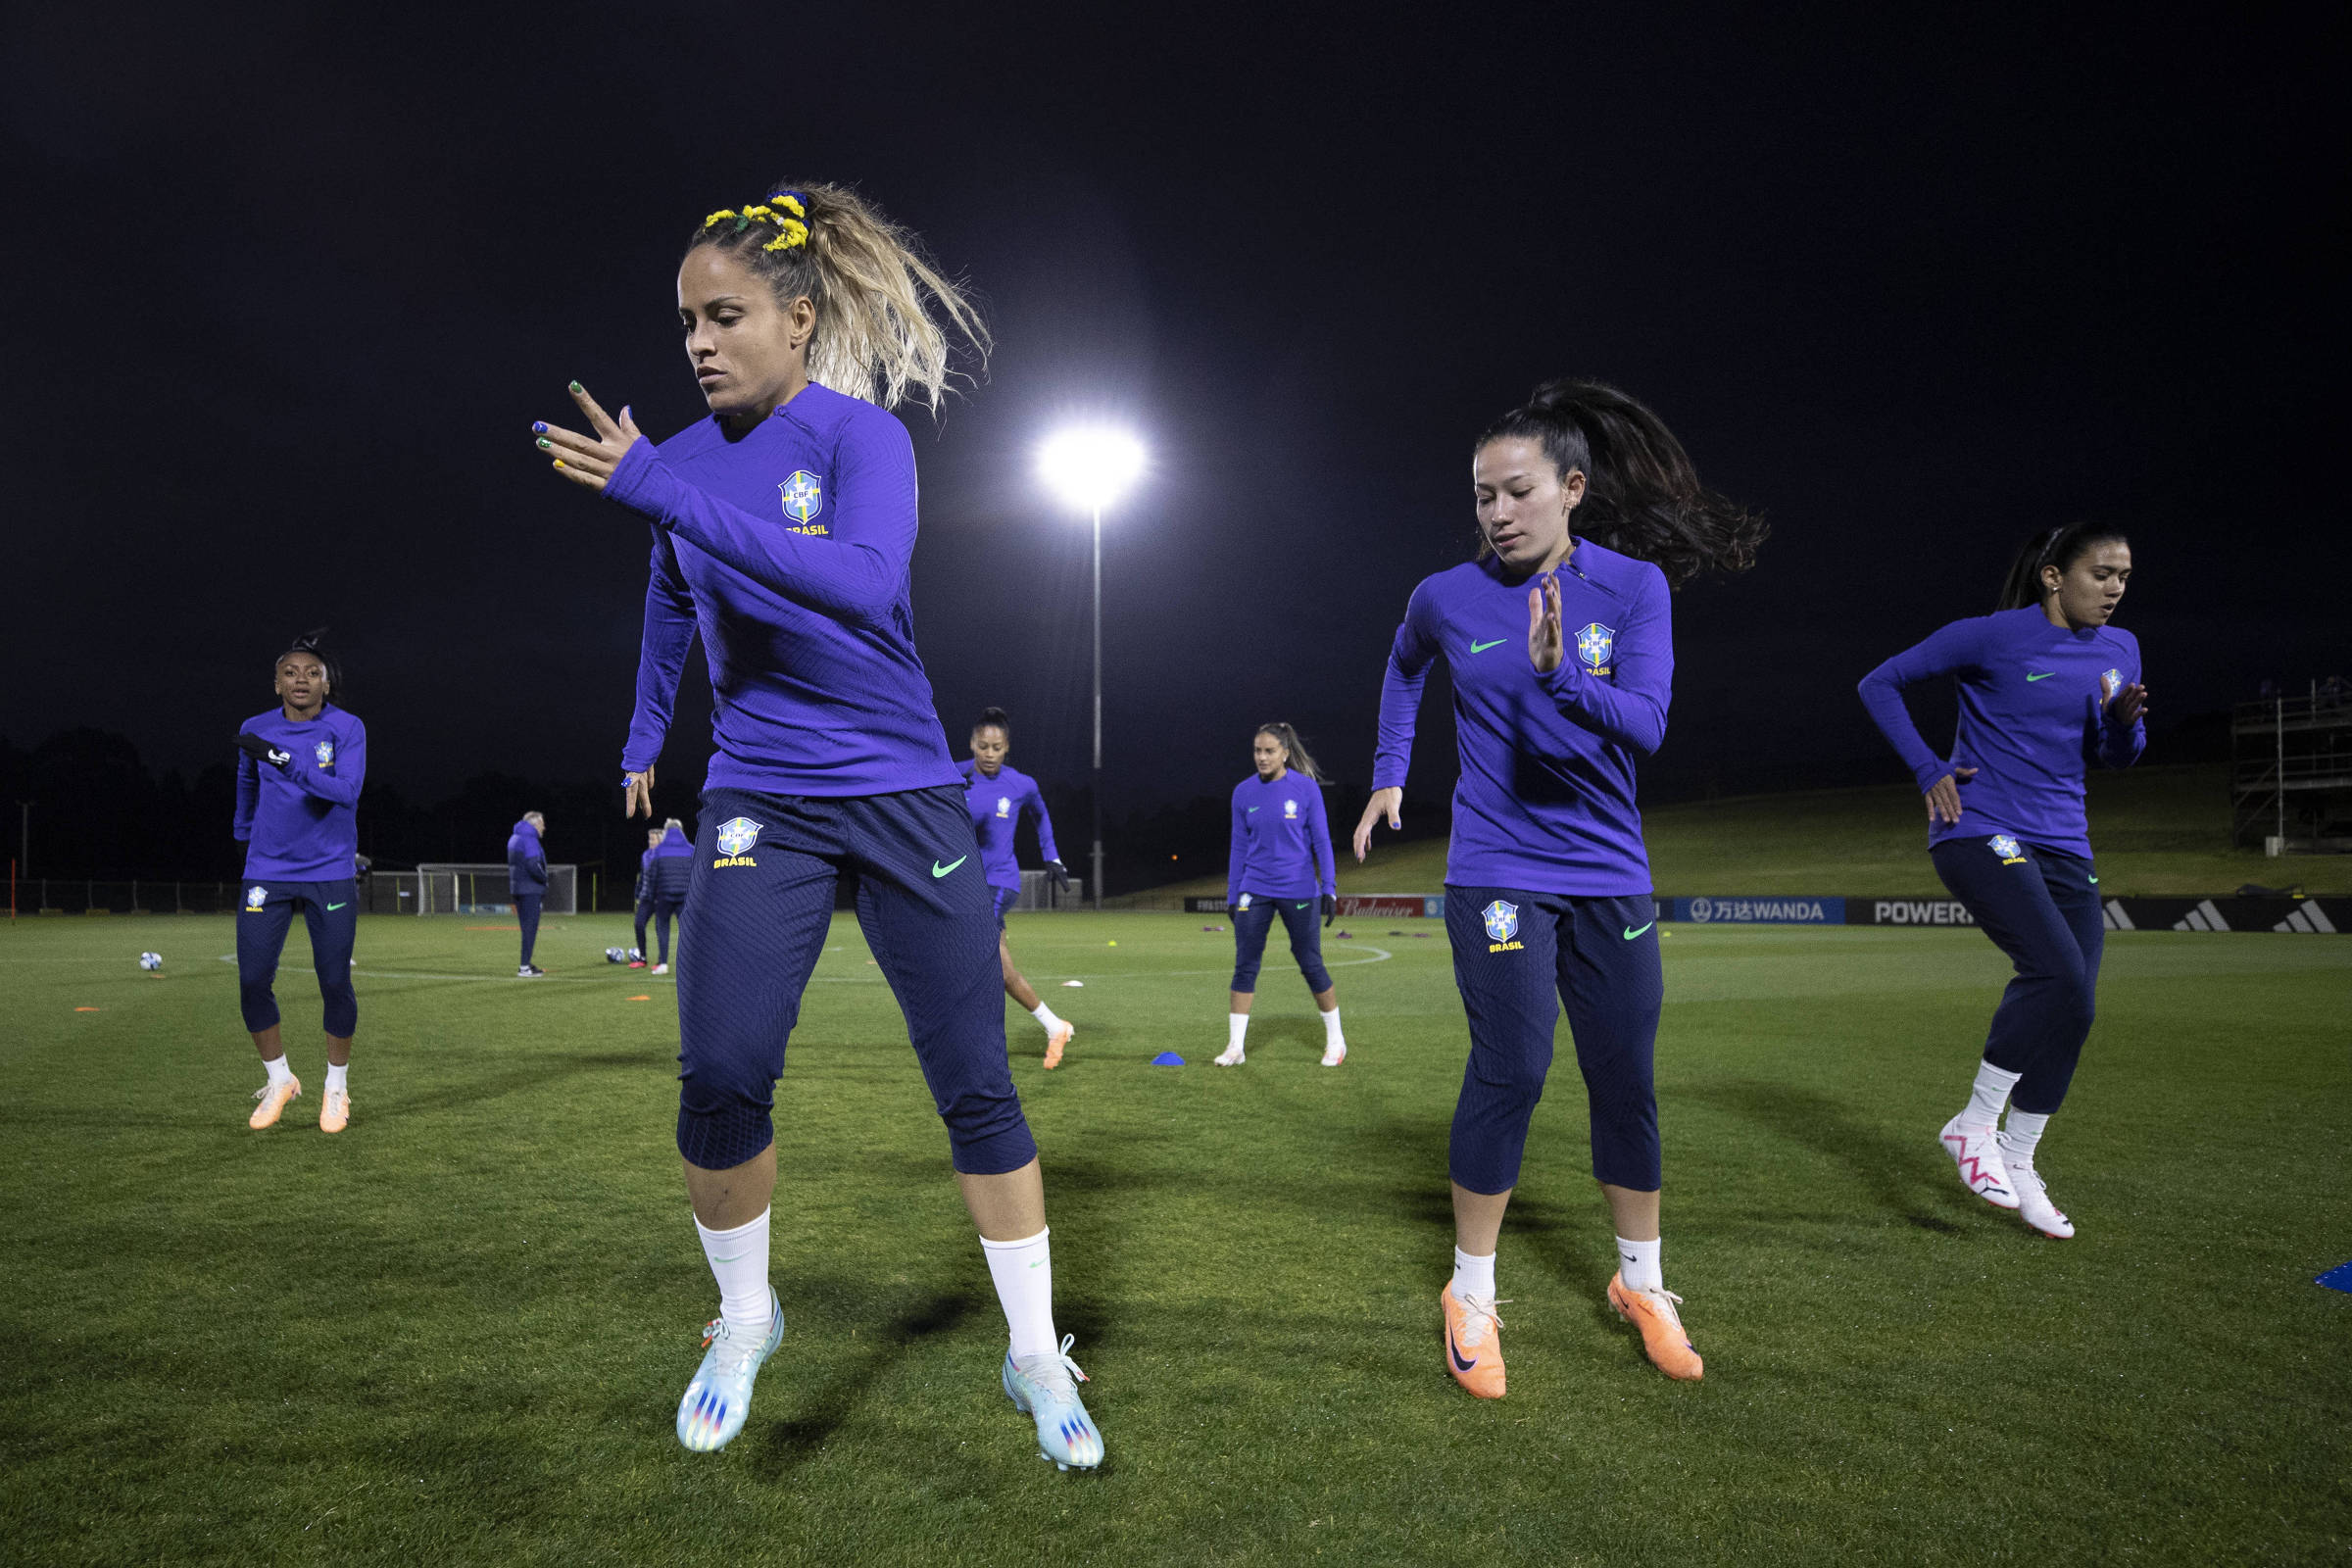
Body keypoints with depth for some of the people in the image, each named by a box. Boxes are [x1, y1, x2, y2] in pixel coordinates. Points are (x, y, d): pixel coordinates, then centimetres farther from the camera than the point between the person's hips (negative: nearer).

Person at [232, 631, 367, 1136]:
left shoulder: (348, 729, -7)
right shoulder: (256, 730, 2)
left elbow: (347, 790, -23)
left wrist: (282, 758, -31)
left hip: (330, 874, -2)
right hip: (267, 873, 3)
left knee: (335, 983, 0)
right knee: (252, 982, -2)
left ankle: (337, 1086, 18)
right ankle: (279, 1080, 18)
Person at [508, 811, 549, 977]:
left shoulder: (514, 838, 18)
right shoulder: (529, 840, -13)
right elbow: (533, 866, -22)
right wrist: (545, 880, -7)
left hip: (517, 888, 10)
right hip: (530, 890, -9)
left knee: (527, 927, 15)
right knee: (530, 927, -8)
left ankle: (526, 964, 19)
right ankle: (524, 968, -9)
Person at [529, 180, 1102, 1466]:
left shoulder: (862, 435, -8)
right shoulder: (686, 457, 6)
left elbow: (863, 582, -29)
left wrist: (665, 494, -32)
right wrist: (644, 741, 32)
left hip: (901, 795, -3)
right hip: (759, 803, 3)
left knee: (976, 1085, 0)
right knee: (718, 1078, -10)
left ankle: (1036, 1355, 17)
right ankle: (744, 1321, 18)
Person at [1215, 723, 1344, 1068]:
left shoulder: (1306, 787, -5)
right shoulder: (1243, 792, 3)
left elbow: (1321, 841, -1)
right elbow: (1239, 847, 9)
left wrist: (1329, 888, -5)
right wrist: (1232, 896, 8)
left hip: (1298, 890, -2)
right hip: (1254, 891, 2)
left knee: (1311, 964, 4)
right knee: (1244, 967, -2)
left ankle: (1335, 1040, 21)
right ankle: (1235, 1046, 6)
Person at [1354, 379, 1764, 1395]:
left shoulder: (1634, 584, -4)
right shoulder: (1447, 599, -3)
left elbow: (1646, 724, -16)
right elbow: (1404, 671, 20)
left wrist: (1559, 674, -33)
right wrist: (1389, 773, 15)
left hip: (1609, 876, 2)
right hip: (1498, 876, -2)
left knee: (1626, 1079, 8)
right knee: (1510, 1072, -8)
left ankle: (1641, 1283, 27)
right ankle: (1471, 1293, 9)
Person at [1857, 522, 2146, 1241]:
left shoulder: (2119, 649, 11)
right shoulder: (1991, 637, -7)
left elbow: (2115, 756, 20)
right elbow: (1880, 684, -1)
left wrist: (2126, 720, -4)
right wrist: (1928, 769, -8)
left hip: (2063, 846, 7)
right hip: (1979, 832, -7)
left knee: (2072, 1006, 2)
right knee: (2058, 972, -24)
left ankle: (2018, 1165, 17)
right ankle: (1974, 1124, -7)